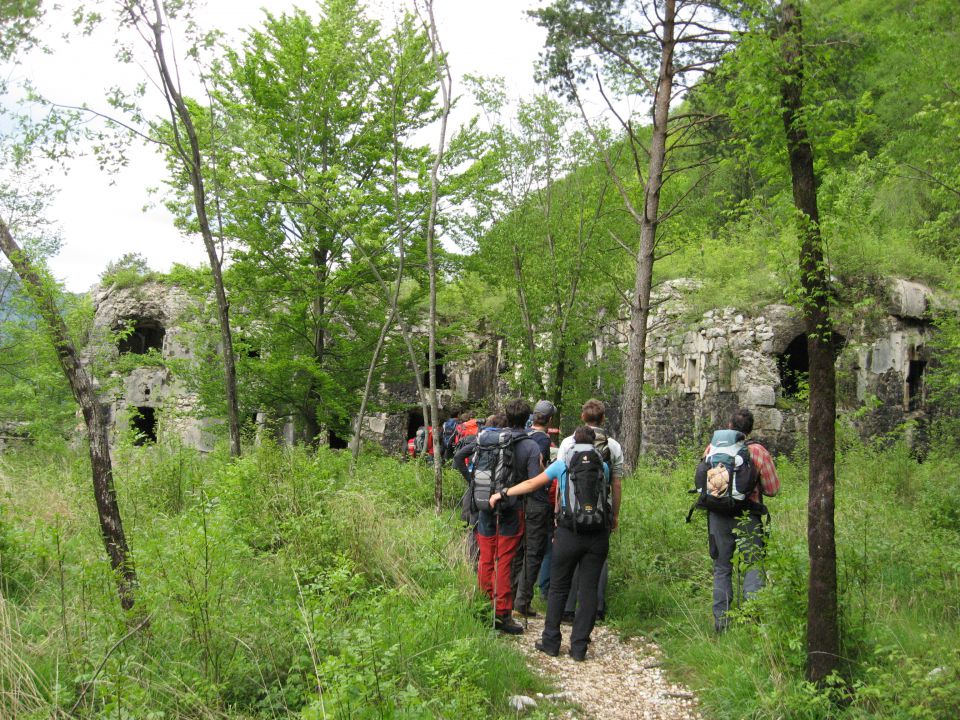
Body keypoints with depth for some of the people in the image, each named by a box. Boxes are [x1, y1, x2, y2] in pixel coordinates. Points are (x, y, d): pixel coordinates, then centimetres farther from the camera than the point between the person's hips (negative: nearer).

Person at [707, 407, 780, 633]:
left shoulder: (712, 448, 1)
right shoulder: (758, 451, -6)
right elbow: (773, 489, -2)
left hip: (718, 516, 3)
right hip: (747, 517, -2)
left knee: (721, 567, 11)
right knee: (753, 565, 5)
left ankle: (721, 619, 11)